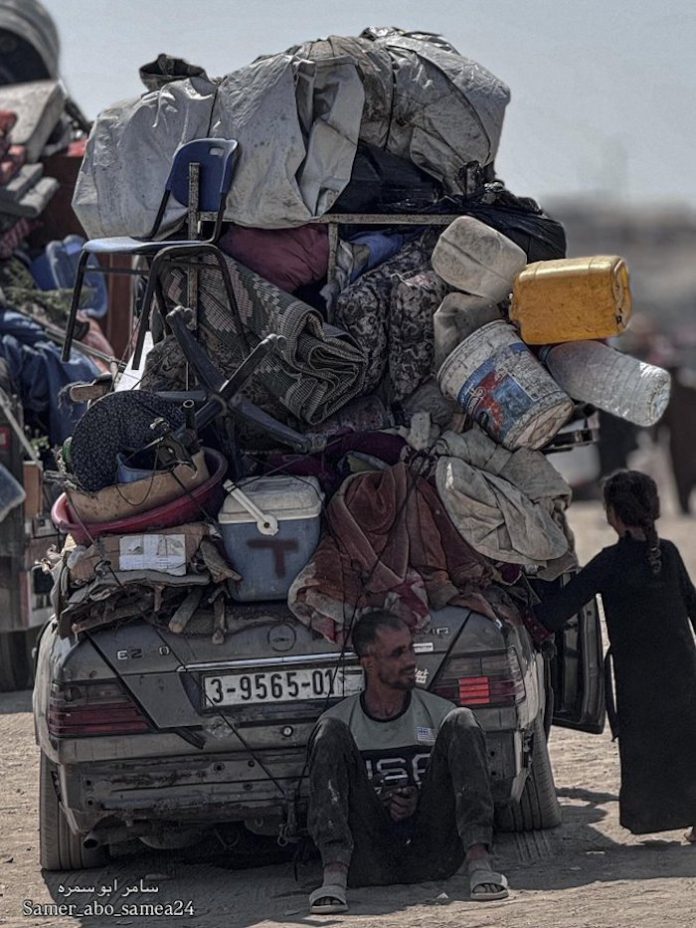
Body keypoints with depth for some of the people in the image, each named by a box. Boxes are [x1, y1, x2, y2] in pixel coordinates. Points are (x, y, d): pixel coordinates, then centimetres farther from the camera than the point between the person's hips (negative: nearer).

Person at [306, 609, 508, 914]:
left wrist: (420, 801, -5)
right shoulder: (341, 720, 11)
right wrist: (382, 804, -9)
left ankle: (479, 863, -32)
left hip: (432, 857, 1)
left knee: (460, 723, -12)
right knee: (330, 733, -15)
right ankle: (335, 874, -35)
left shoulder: (439, 713, 14)